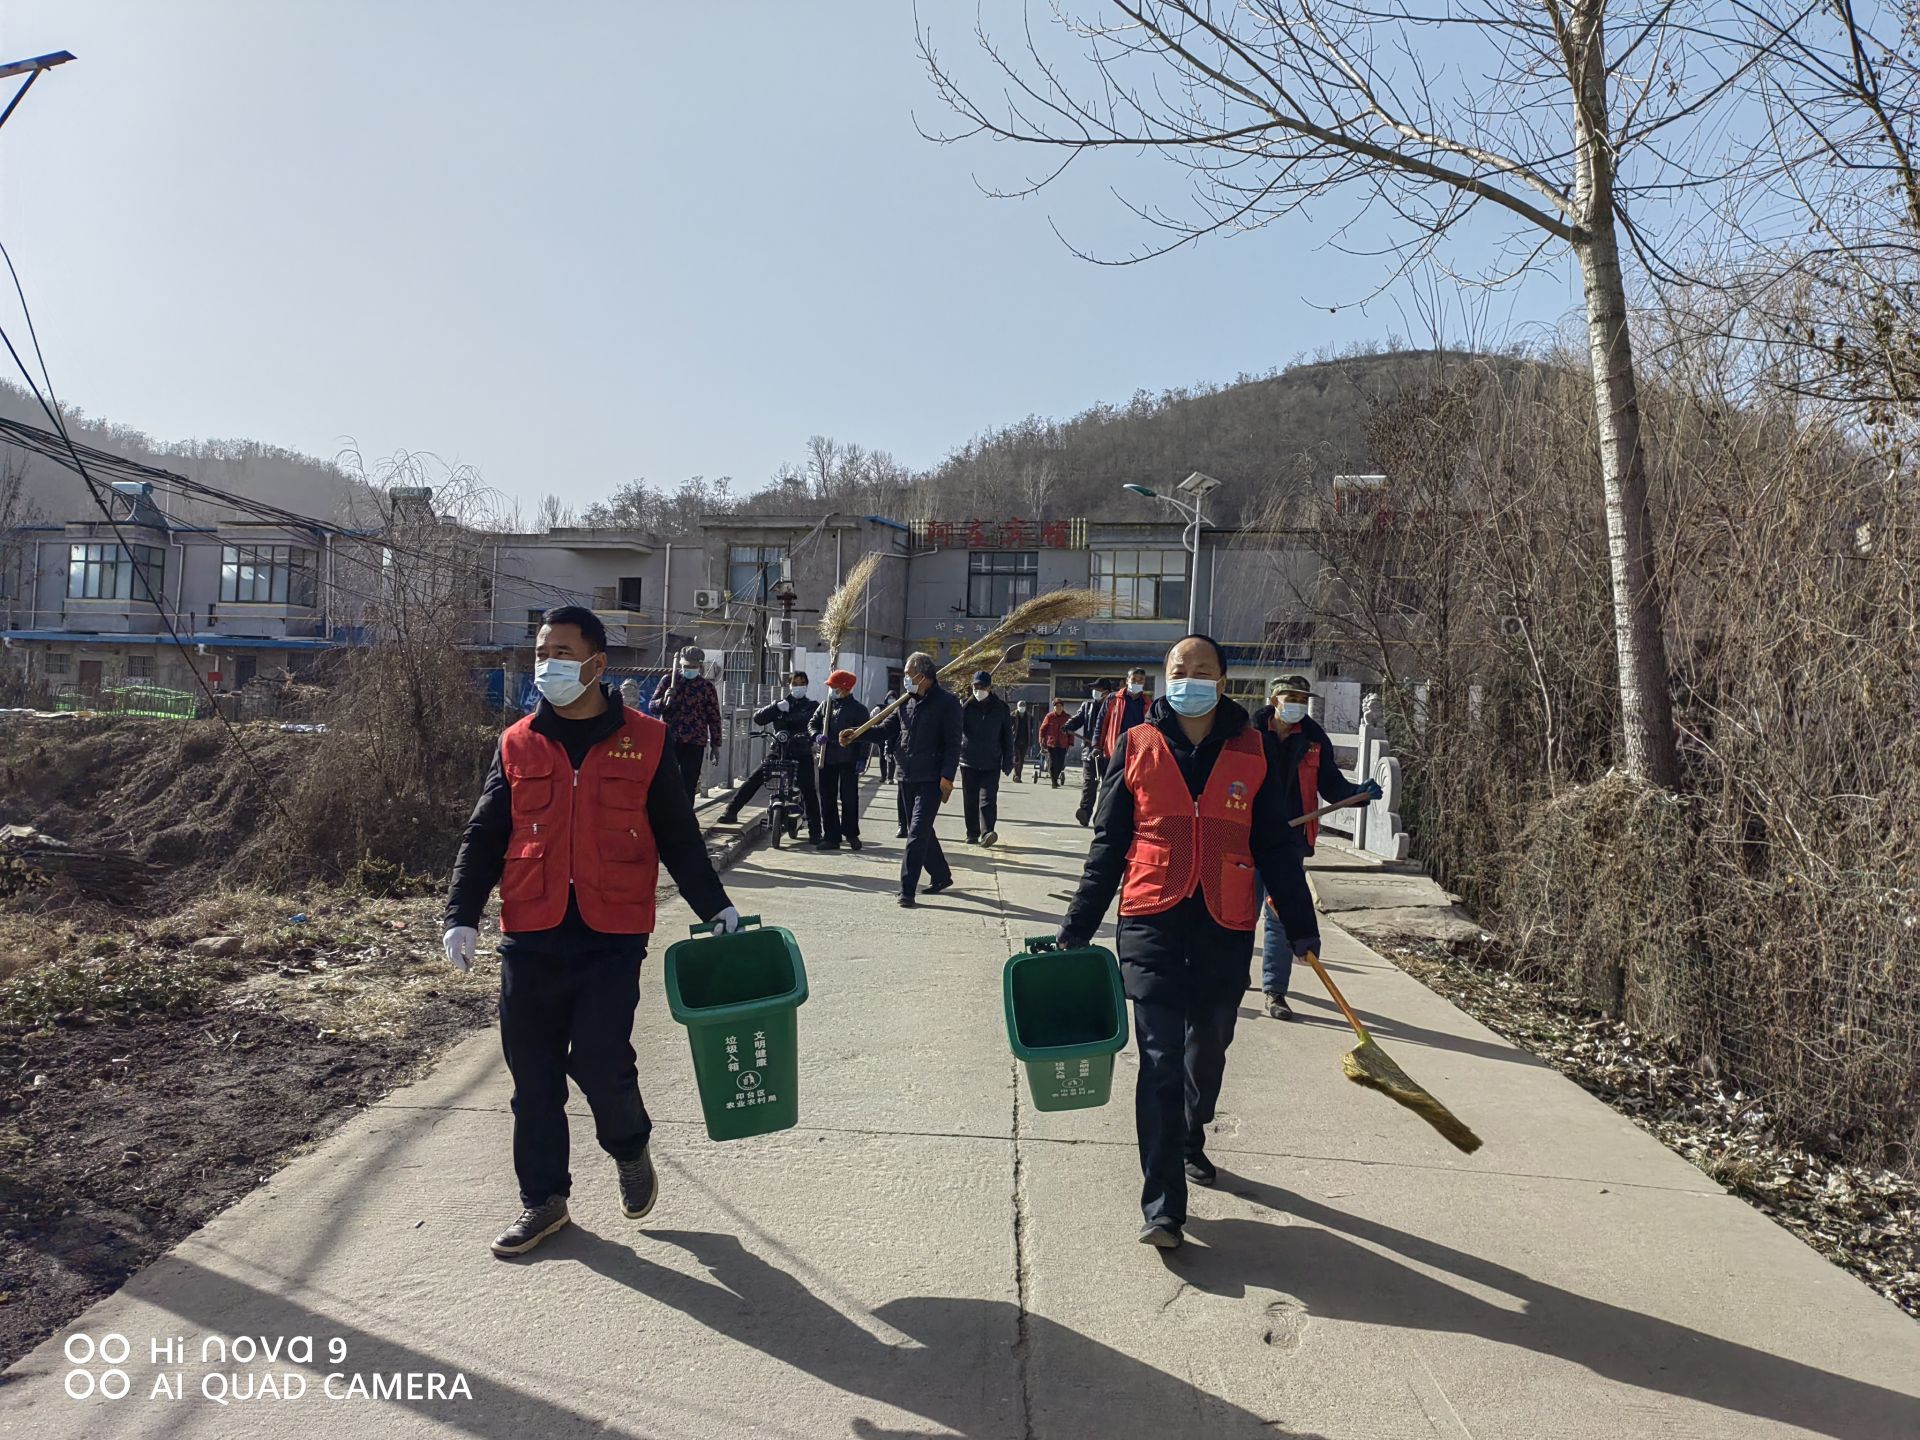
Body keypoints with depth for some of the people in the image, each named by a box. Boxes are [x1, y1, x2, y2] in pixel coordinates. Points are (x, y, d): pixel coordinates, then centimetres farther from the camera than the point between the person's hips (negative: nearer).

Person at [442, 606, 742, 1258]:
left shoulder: (644, 742, 1)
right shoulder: (517, 745, 7)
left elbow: (679, 836, 6)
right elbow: (483, 838, 10)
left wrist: (713, 905, 1)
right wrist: (461, 915, 0)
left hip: (612, 936, -3)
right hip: (531, 939, 3)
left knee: (600, 1062, -7)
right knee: (533, 1075, 9)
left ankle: (630, 1148, 26)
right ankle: (543, 1199, 29)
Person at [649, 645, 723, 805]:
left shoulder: (706, 686, 4)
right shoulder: (669, 680, 6)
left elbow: (714, 716, 7)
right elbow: (652, 706, 6)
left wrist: (715, 744, 5)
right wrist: (664, 700, -16)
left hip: (694, 743, -1)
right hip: (668, 739, 1)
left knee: (689, 785, 2)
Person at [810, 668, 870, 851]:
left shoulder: (858, 709, -2)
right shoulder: (825, 706, 12)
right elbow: (813, 724, 14)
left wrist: (861, 758, -11)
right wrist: (817, 736, -9)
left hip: (848, 760, -4)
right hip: (827, 759, 5)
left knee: (849, 798, 0)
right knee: (827, 798, 5)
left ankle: (851, 834, 14)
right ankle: (831, 837, 11)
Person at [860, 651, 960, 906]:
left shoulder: (946, 703, -9)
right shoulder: (906, 702, 11)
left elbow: (952, 743, -11)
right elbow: (889, 729, 15)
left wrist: (947, 776, -18)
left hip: (931, 780, -7)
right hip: (907, 778, 7)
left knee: (917, 834, -11)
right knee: (922, 831, 16)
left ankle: (907, 890, -10)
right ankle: (941, 876, 32)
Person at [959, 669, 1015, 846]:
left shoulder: (1000, 708, 3)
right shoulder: (966, 707, 0)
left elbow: (1007, 736, 7)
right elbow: (957, 731, -4)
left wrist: (1008, 761, 4)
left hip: (991, 762, -1)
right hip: (969, 761, 1)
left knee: (988, 799, -10)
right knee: (970, 800, 7)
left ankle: (987, 832, -17)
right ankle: (972, 834, 17)